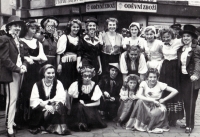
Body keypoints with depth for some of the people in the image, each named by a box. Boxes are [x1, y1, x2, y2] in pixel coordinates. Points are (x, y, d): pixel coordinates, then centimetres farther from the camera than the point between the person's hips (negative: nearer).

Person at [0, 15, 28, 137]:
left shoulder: (19, 41, 17)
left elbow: (25, 55, 16)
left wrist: (24, 66, -4)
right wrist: (17, 69, -16)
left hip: (19, 72, 7)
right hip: (10, 73, -7)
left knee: (15, 98, 8)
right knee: (12, 98, -8)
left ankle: (10, 120, 20)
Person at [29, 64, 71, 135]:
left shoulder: (58, 83, 4)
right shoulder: (37, 85, 3)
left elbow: (61, 97, -13)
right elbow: (33, 101, -11)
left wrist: (47, 102, -24)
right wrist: (45, 106, -27)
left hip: (53, 108, 0)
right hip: (41, 110, 0)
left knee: (60, 107, -29)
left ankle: (58, 127, -27)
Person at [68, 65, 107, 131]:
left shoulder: (95, 86, -5)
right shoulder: (76, 84, -7)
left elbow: (98, 103, -3)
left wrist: (85, 105, -13)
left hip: (90, 108, 0)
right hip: (77, 109, 0)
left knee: (92, 117, -31)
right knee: (80, 106, -34)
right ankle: (80, 124, -16)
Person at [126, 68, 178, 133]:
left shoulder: (160, 85, -7)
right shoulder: (144, 83, -5)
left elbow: (175, 91, -10)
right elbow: (138, 95, -22)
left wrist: (164, 99, -10)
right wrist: (152, 100, -26)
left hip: (156, 106, -1)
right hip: (146, 106, 1)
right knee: (140, 101, -31)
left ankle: (149, 127, -8)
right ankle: (138, 124, -21)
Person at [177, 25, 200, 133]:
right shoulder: (180, 49, 10)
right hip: (183, 77, 6)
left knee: (190, 101, -2)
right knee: (185, 101, 11)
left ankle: (190, 125, 7)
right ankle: (188, 123, 21)